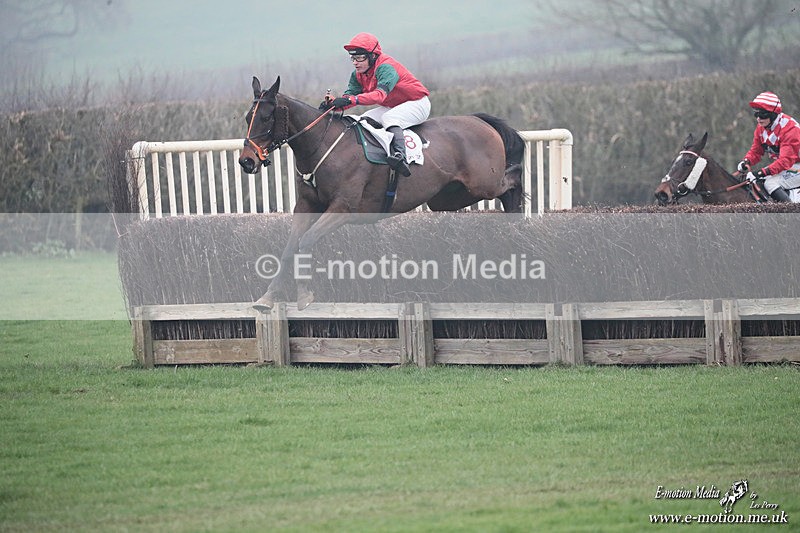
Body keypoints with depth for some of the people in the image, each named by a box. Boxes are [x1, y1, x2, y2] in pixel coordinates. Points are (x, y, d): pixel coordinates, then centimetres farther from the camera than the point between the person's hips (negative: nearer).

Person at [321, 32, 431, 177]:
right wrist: (332, 103, -30)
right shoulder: (358, 74, 0)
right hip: (391, 107, 9)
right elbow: (350, 94, -7)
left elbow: (380, 94, -42)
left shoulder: (385, 67, -28)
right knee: (363, 121, -5)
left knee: (389, 117, -35)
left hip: (417, 104, -9)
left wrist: (352, 100, -53)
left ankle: (400, 155, -52)